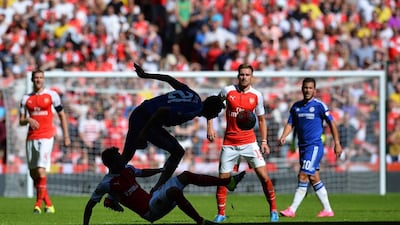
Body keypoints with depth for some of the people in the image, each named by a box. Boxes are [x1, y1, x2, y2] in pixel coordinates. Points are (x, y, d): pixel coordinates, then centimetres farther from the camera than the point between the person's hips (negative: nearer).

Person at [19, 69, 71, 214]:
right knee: (33, 173, 4)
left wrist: (66, 136, 5)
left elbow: (62, 115, 9)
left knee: (41, 171, -17)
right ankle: (48, 203, 16)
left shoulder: (51, 95, 3)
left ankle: (38, 204, -10)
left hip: (46, 137, -4)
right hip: (31, 137, 4)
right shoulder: (26, 98, 12)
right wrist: (28, 120, -10)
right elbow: (21, 121, 13)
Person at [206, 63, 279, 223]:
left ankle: (273, 210, 3)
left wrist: (264, 141, 4)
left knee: (263, 176, -9)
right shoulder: (227, 91, -1)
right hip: (229, 142, 0)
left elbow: (261, 119, 11)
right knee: (222, 179, 1)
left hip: (249, 142, 0)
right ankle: (221, 214, 15)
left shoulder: (256, 95, 1)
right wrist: (210, 127, 1)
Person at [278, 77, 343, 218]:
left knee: (303, 176, -13)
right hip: (302, 147, 7)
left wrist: (337, 143, -3)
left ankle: (292, 210, -13)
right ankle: (327, 210, 18)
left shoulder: (319, 105, -6)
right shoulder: (296, 106, 10)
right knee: (314, 178, 9)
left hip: (315, 146, -7)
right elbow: (290, 123, 10)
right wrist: (283, 136, -9)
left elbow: (331, 123, -1)